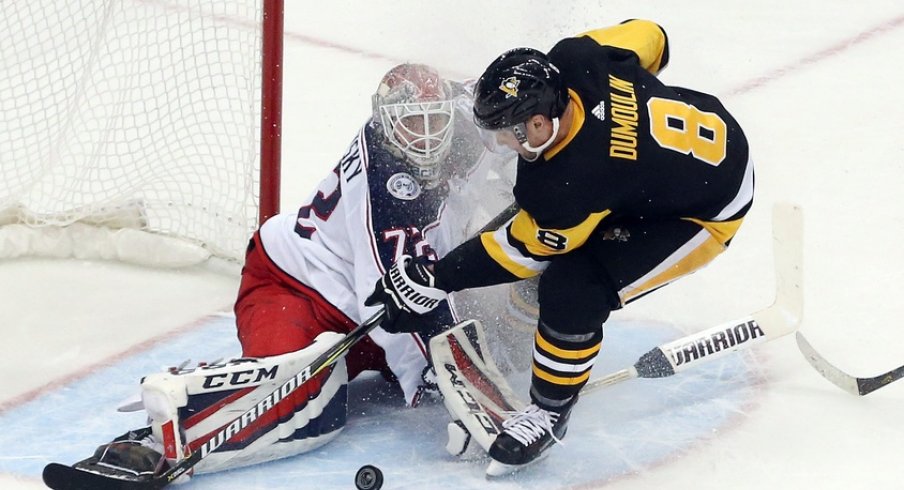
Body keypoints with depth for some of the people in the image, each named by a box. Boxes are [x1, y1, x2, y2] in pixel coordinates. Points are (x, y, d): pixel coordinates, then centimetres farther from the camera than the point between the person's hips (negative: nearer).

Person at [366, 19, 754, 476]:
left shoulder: (567, 188, -34)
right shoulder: (573, 59, -20)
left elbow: (521, 249, -17)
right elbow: (648, 36, -1)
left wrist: (432, 280, -10)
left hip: (708, 210, -9)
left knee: (571, 289, -16)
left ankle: (550, 412, 4)